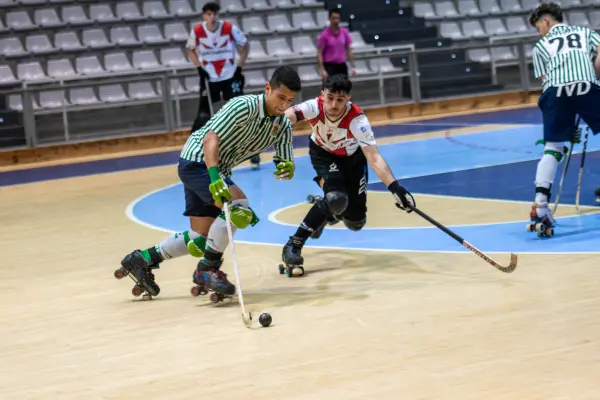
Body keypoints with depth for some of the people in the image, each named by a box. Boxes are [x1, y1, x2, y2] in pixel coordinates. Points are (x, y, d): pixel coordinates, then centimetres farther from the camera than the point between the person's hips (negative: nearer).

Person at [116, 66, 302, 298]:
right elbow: (210, 140, -29)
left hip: (217, 170, 9)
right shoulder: (244, 107, -23)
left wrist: (286, 167, -25)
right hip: (197, 161, -9)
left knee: (199, 240, 11)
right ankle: (208, 269, -18)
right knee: (238, 205, -30)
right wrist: (214, 178, -42)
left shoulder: (283, 126, -2)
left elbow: (285, 162, 1)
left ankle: (141, 260, 26)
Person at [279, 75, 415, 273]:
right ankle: (294, 245, -21)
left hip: (351, 158, 2)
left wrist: (395, 188, -53)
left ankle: (327, 213, 38)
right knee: (336, 199, -30)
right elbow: (287, 116, -54)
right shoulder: (315, 107, -34)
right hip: (322, 153, -1)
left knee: (355, 222, 2)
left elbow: (374, 159, -40)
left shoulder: (357, 120, -35)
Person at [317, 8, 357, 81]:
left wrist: (353, 66, 6)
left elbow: (348, 50, 11)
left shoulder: (345, 32, 4)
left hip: (342, 66, 4)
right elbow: (319, 53, -8)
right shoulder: (324, 34, -8)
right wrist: (322, 70, -17)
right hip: (329, 66, -4)